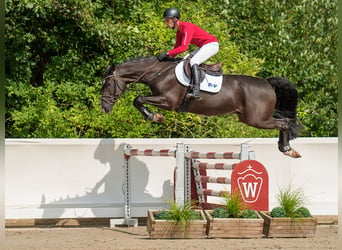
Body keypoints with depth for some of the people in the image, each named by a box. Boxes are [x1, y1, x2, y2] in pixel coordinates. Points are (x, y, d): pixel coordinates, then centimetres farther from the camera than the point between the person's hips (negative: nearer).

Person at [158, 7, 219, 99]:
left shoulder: (187, 27, -22)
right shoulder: (179, 32, 8)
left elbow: (183, 47, -30)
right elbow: (177, 48, 12)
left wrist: (167, 53, -29)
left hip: (211, 44, -11)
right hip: (204, 46, 11)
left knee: (193, 62, -23)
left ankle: (196, 91, -32)